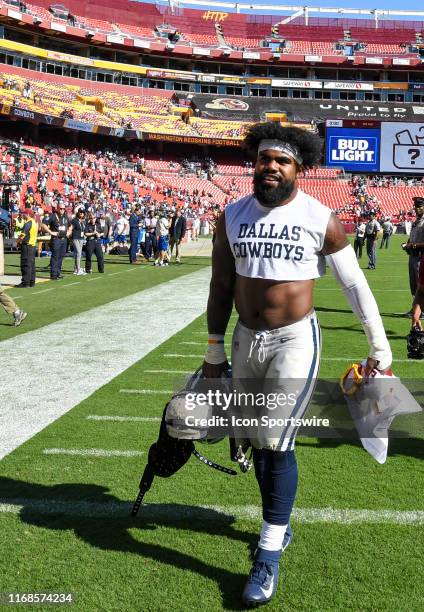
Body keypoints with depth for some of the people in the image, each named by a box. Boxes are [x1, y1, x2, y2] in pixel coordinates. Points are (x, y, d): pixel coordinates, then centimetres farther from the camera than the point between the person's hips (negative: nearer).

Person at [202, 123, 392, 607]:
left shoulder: (320, 219, -8)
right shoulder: (232, 216, 1)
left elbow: (355, 286, -3)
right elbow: (220, 288, 7)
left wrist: (380, 349, -3)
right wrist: (214, 352, 7)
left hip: (295, 341, -4)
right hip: (246, 340, 4)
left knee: (277, 444, -9)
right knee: (259, 442, 14)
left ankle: (269, 555, 7)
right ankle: (280, 522, 37)